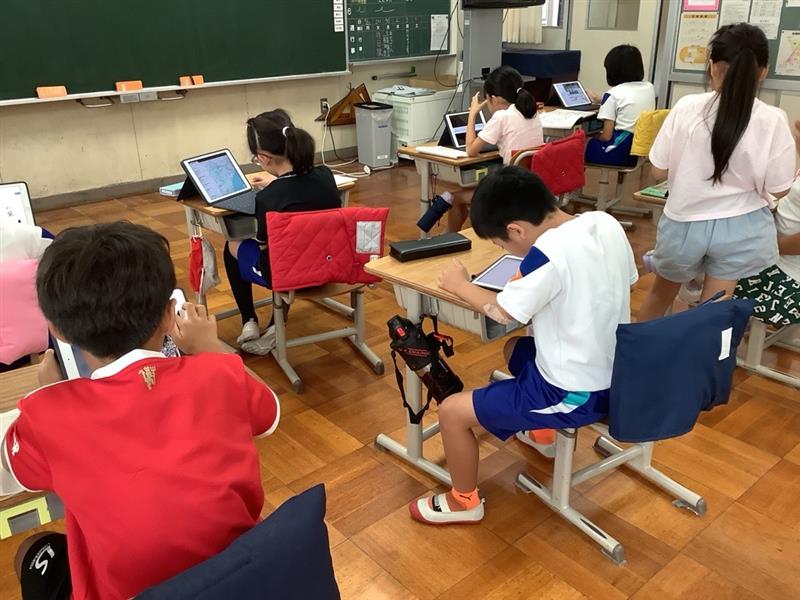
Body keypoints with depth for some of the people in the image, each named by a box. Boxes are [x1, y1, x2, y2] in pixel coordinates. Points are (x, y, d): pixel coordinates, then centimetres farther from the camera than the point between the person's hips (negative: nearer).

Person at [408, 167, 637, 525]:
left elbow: (502, 312, -16)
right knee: (515, 348, 32)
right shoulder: (606, 223, -5)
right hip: (615, 377, 9)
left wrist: (460, 285, 2)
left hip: (576, 396, -9)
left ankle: (464, 502, 21)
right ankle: (540, 427, 48)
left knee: (451, 412, -2)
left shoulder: (548, 252, -28)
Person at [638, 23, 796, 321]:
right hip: (740, 227, 0)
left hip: (684, 223, 1)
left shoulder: (687, 107, -12)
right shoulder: (773, 120, -12)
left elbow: (658, 170, -6)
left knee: (660, 295, 23)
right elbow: (779, 188, -5)